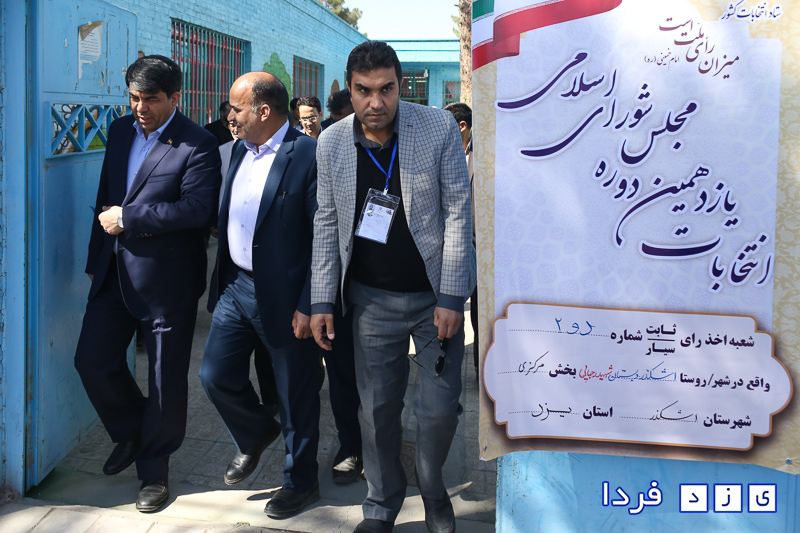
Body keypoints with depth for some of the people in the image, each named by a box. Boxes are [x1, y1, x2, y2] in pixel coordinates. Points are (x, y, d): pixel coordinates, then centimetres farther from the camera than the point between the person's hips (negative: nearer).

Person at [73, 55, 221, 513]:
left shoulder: (198, 145, -13)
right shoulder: (121, 131, 9)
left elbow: (196, 209, -24)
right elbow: (106, 198, 17)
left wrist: (126, 218, -19)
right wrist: (96, 259, 18)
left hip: (167, 281, -6)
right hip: (115, 272, 6)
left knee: (166, 379, 6)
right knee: (93, 360, 8)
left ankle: (155, 471, 24)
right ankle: (131, 433, 35)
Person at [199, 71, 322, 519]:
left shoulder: (309, 155, -17)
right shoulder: (242, 151, 9)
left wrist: (309, 305, -19)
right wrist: (221, 280, 14)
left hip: (284, 297, -7)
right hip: (237, 286, 7)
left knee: (296, 396, 7)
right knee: (216, 376, 10)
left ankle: (302, 482, 27)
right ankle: (257, 435, 39)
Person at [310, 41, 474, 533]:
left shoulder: (439, 128, -10)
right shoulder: (331, 143, -2)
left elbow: (458, 212, -8)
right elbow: (327, 225, 4)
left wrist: (451, 298, -12)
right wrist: (322, 302, 0)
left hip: (436, 297, -2)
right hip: (373, 299, 2)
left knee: (441, 408, 2)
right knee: (378, 409, 9)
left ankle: (433, 487, 32)